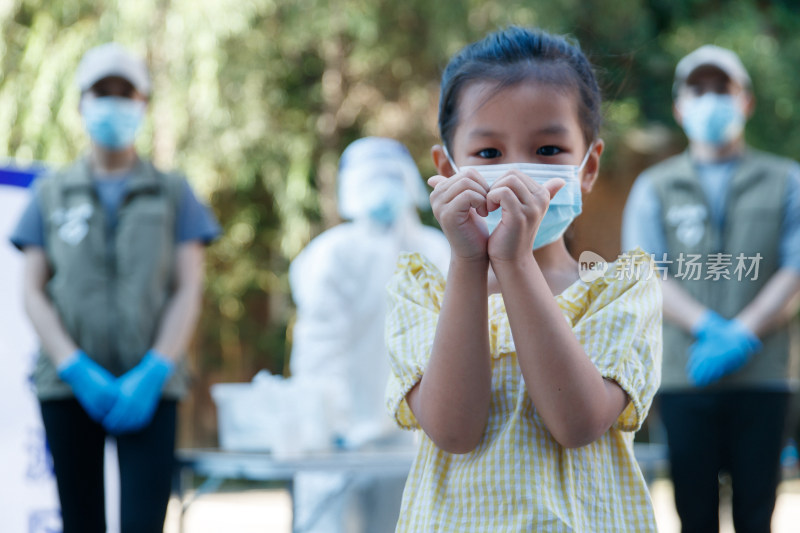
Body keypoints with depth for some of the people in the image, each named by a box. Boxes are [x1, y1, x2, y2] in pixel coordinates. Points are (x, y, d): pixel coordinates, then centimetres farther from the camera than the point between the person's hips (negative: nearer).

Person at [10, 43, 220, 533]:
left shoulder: (173, 193, 10)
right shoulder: (51, 193, 12)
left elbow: (189, 292, 2)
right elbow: (33, 293, 5)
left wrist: (152, 373, -12)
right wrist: (77, 369, -10)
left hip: (150, 387, -1)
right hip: (68, 385, 1)